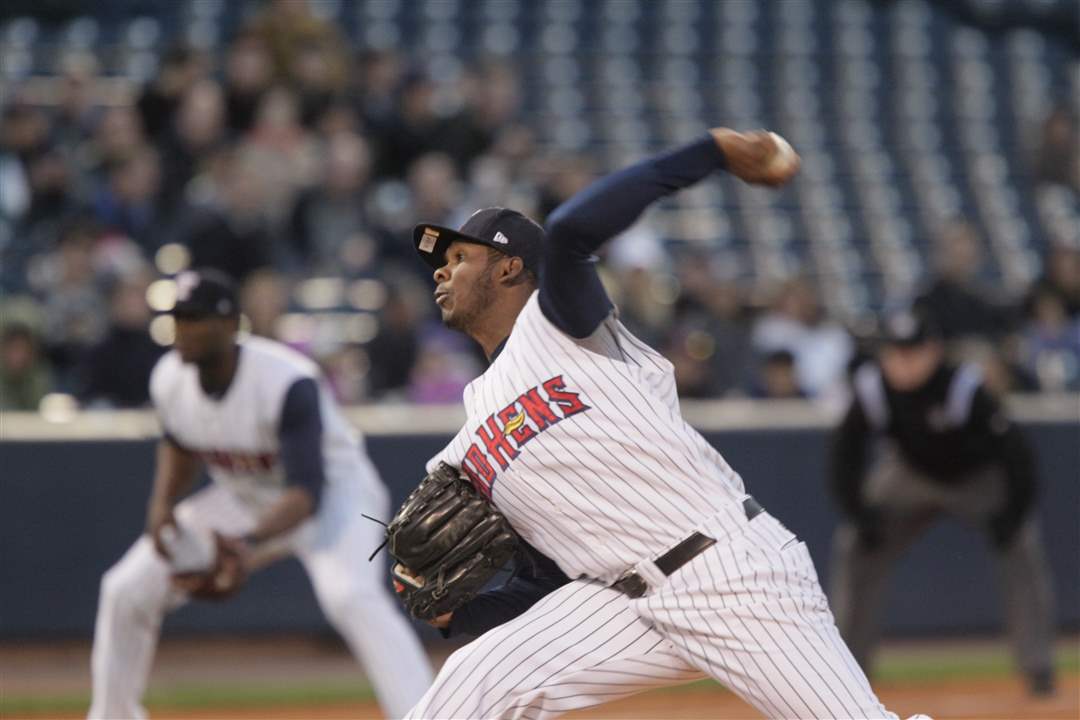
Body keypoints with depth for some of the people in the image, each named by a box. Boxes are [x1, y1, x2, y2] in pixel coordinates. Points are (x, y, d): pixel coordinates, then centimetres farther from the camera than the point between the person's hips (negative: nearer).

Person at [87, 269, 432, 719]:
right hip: (244, 499, 7)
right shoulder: (169, 380, -13)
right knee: (126, 589, 2)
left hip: (332, 493, -7)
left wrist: (252, 543, -57)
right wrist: (162, 504, -8)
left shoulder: (287, 383, -33)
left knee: (350, 594, -37)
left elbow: (307, 492, -40)